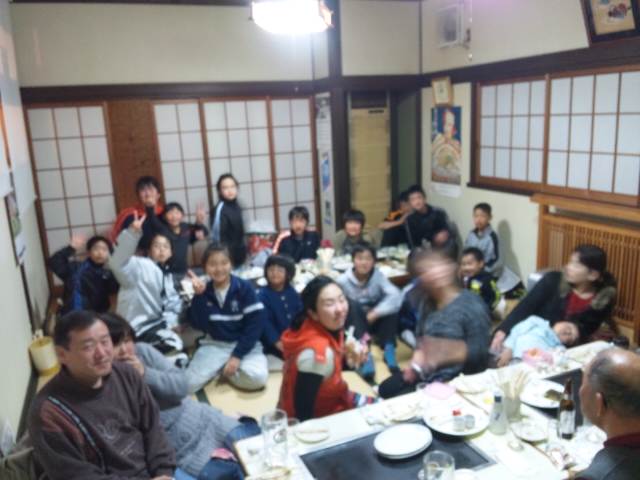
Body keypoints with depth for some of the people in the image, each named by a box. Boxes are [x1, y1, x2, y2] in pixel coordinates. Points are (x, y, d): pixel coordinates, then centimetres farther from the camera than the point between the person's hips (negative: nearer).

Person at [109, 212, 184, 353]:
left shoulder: (167, 275, 19)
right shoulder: (140, 266, -9)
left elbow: (172, 303, 17)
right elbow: (118, 263, -31)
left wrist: (171, 322, -4)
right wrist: (133, 232, -43)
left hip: (155, 323, 9)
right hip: (139, 328, -9)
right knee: (174, 345, -21)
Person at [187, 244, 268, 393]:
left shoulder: (244, 287, -10)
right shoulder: (204, 290, -2)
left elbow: (256, 323, -13)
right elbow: (197, 325, -11)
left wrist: (237, 355, -17)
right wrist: (199, 296, -22)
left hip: (245, 344, -1)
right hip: (214, 345, 1)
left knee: (257, 377, -29)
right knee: (188, 384, -20)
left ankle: (225, 369, 0)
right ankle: (222, 367, 7)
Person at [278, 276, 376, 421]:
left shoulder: (330, 327, -10)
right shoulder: (317, 351, -35)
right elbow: (303, 410, -29)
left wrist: (348, 358, -11)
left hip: (332, 399, 8)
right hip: (316, 417, -8)